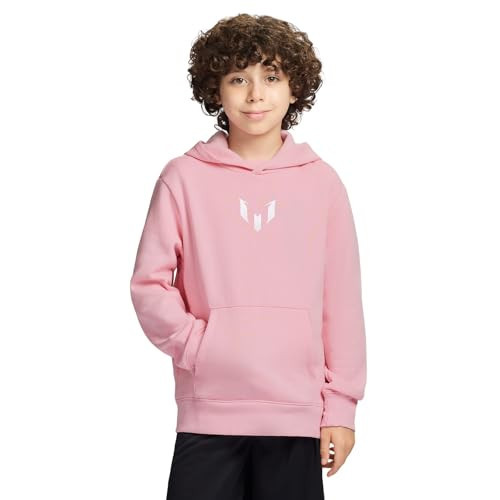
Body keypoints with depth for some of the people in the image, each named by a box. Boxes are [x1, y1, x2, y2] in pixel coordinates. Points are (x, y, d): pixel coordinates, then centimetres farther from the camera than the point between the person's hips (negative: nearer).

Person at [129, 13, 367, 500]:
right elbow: (149, 284, 2)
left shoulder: (322, 182, 3)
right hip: (207, 413, -1)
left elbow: (341, 300, 3)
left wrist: (341, 404, 1)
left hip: (297, 413, 1)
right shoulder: (185, 177, 1)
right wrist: (197, 344, -10)